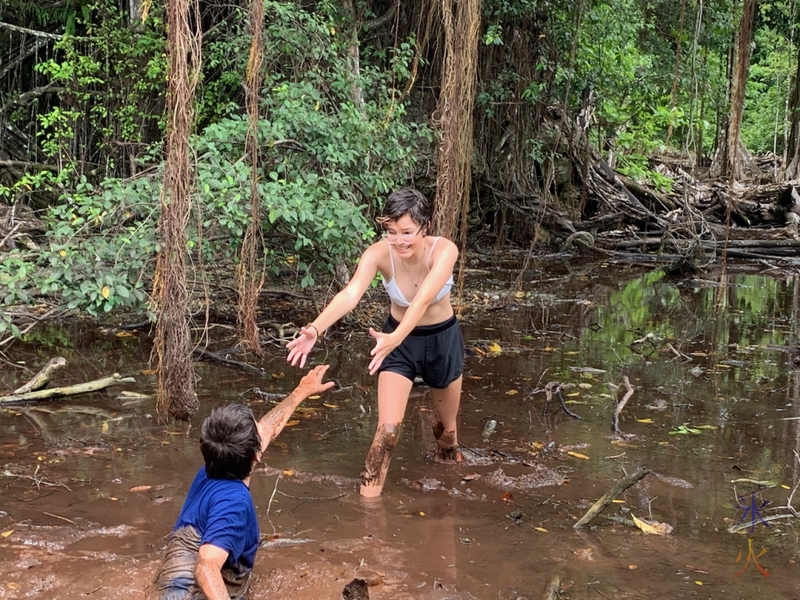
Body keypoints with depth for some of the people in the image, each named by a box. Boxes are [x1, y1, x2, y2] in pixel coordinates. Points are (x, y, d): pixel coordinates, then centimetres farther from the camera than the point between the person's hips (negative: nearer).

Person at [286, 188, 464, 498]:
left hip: (443, 338, 0)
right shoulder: (379, 253, -27)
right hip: (399, 341, 0)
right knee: (388, 428, -15)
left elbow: (423, 300, -45)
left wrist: (394, 338, -63)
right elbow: (350, 294, -43)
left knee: (446, 428, 18)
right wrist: (315, 329, -61)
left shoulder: (444, 250, -30)